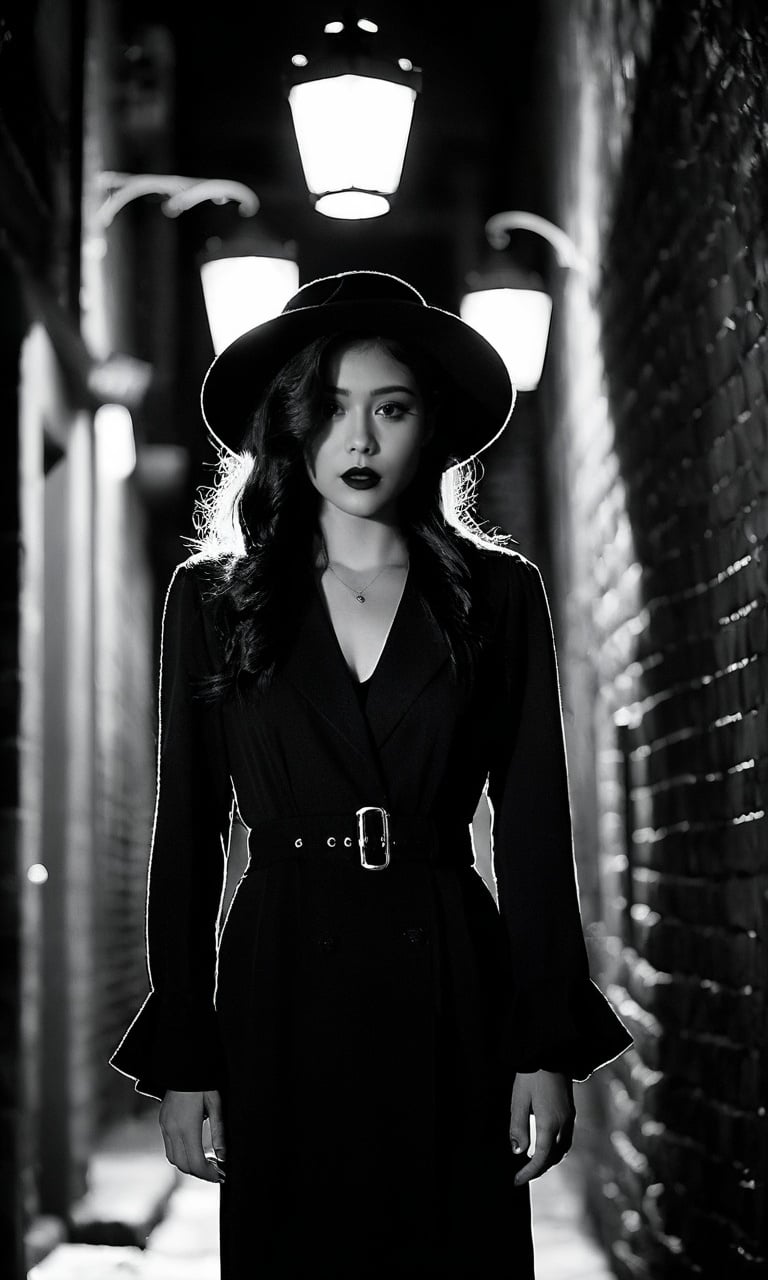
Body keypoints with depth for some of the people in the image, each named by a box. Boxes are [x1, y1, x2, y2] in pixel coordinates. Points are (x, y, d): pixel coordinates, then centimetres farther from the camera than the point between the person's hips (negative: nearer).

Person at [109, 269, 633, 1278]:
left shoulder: (498, 592, 5)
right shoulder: (212, 597, 6)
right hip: (280, 1002, 0)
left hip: (452, 997, 0)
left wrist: (547, 1046, -3)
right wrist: (181, 1058, -1)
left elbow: (533, 826, 3)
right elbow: (186, 834, 5)